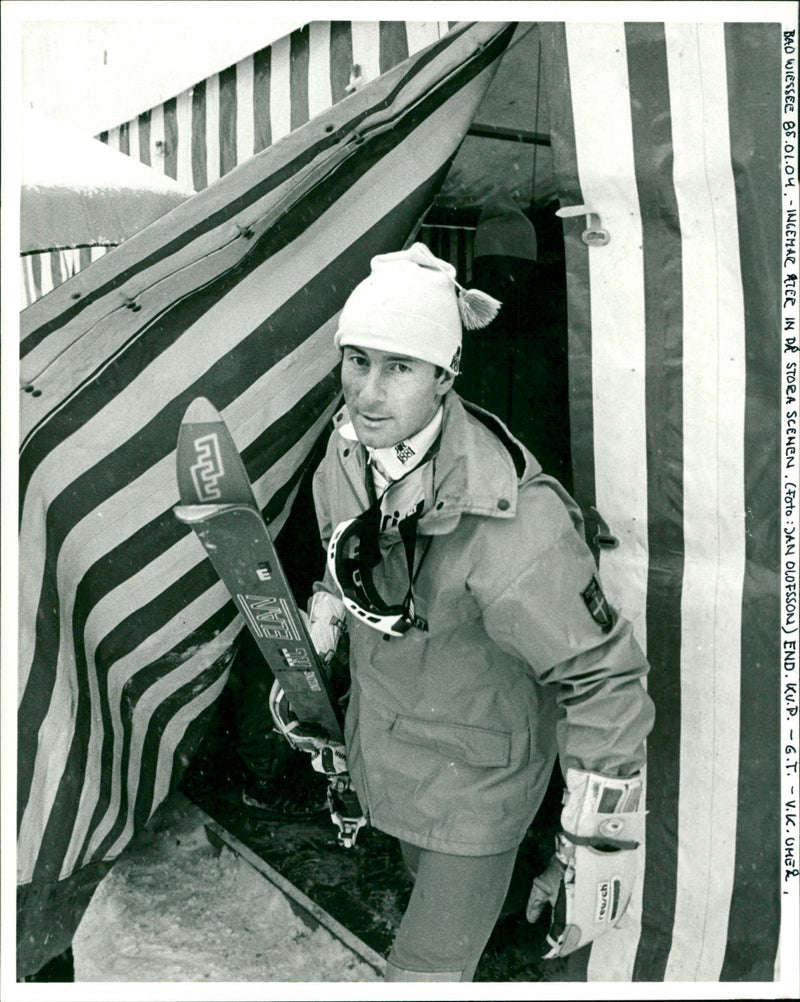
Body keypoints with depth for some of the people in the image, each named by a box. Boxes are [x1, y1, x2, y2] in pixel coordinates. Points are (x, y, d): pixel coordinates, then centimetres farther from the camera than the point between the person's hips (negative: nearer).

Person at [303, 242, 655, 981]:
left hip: (479, 764, -6)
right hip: (382, 729, 7)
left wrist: (600, 849, -22)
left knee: (426, 970, 6)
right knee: (426, 869, 33)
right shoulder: (350, 449, -15)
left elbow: (605, 679, -28)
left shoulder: (509, 522, -38)